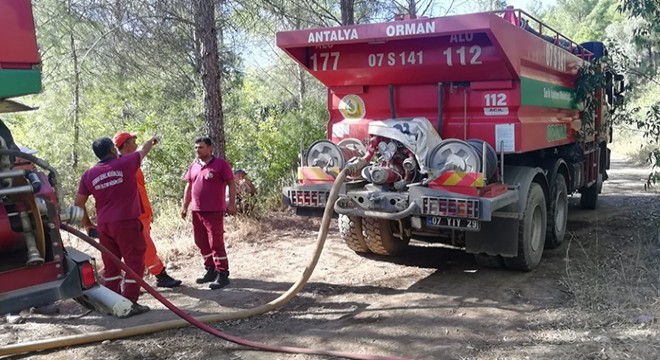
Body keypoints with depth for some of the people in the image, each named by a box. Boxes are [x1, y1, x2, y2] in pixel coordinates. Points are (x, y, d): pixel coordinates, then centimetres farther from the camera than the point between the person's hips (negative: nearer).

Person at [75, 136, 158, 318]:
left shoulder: (89, 174, 6)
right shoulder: (125, 163, -5)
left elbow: (79, 202, 12)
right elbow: (143, 150, 14)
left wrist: (86, 222, 27)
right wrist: (151, 141, 35)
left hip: (103, 225, 5)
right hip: (127, 222, -5)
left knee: (110, 265, 14)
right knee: (134, 262, 1)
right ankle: (130, 303, -1)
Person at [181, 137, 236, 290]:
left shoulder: (220, 164, -6)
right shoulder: (193, 166, 13)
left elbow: (231, 183, -6)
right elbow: (189, 187, 19)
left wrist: (232, 203, -14)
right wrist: (185, 206, 18)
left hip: (214, 211, -7)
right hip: (196, 211, 7)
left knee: (216, 242, -6)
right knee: (201, 242, 12)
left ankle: (222, 274, 0)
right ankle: (210, 270, 25)